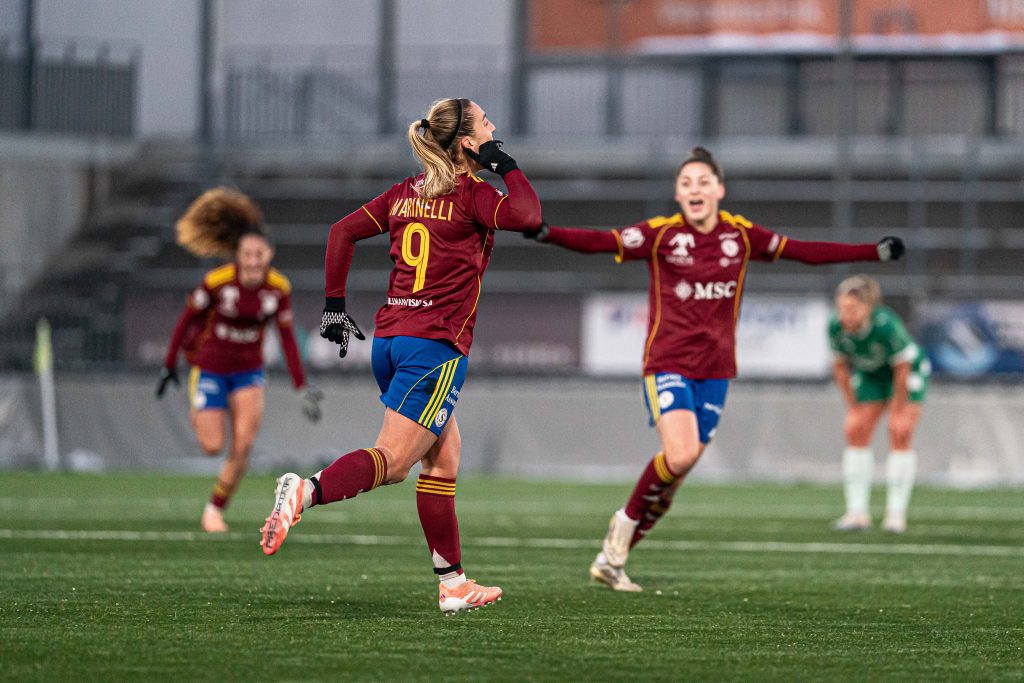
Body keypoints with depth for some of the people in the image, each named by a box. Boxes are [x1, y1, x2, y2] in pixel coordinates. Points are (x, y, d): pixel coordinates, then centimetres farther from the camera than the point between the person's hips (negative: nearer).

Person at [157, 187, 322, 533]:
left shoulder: (278, 288, -11)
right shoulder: (216, 282, -21)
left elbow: (287, 338, -1)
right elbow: (186, 319, -8)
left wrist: (302, 388, -2)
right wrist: (170, 364, -1)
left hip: (249, 371, 2)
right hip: (210, 370, -2)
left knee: (243, 445, -13)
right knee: (212, 447, -3)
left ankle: (217, 507, 7)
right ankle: (198, 413, 34)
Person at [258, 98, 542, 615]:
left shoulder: (406, 193, 14)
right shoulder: (470, 194, -6)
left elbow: (342, 231, 12)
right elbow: (527, 216, -22)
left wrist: (334, 305, 15)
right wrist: (505, 166, -6)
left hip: (389, 338, 8)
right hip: (437, 345, -8)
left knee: (443, 454, 14)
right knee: (391, 459, -13)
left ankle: (452, 583, 14)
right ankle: (306, 491, -37)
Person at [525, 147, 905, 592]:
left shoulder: (741, 235, 5)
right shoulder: (660, 234, -6)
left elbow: (805, 251, 13)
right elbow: (601, 242, -19)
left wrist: (876, 252, 14)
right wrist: (548, 234, -36)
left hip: (715, 370, 4)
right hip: (667, 363, -4)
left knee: (674, 475, 3)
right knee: (681, 456, -25)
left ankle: (613, 556, 17)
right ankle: (626, 521, 2)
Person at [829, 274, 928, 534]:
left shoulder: (886, 325, -39)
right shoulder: (836, 326, -26)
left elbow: (902, 368, -26)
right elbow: (840, 366, -9)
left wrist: (899, 412, -17)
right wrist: (852, 408, -6)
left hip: (909, 372, -5)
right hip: (870, 374, 5)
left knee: (900, 435, -14)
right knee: (856, 432, -4)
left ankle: (896, 513, -9)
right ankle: (857, 512, 2)